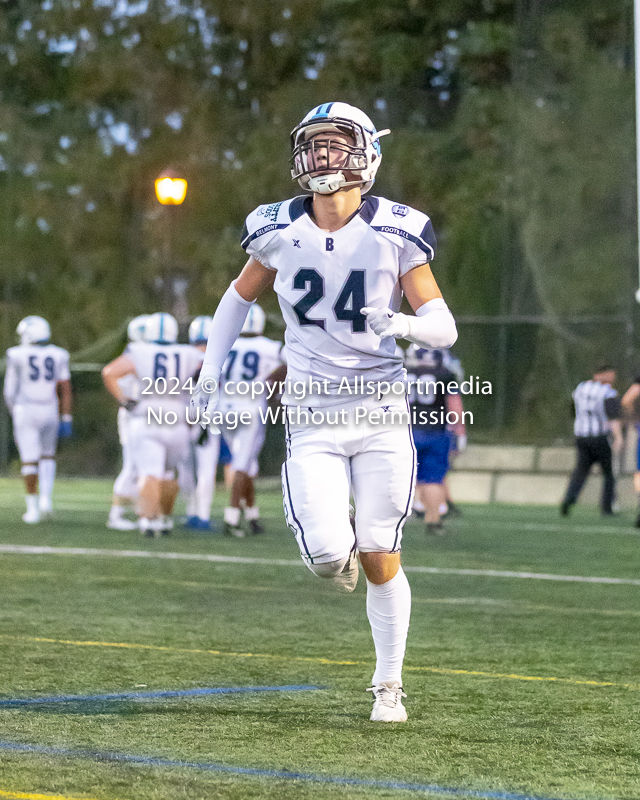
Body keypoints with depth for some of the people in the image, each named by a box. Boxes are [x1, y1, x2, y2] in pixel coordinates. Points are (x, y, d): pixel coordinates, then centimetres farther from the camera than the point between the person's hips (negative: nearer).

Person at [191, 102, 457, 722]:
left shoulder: (394, 232, -7)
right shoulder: (280, 230, -1)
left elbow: (445, 327, -6)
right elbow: (239, 298, 17)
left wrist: (405, 326, -27)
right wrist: (209, 375, 12)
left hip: (381, 414, -1)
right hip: (313, 418, 1)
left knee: (380, 558, -1)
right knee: (329, 556, -14)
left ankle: (389, 684, 19)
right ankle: (339, 548, 25)